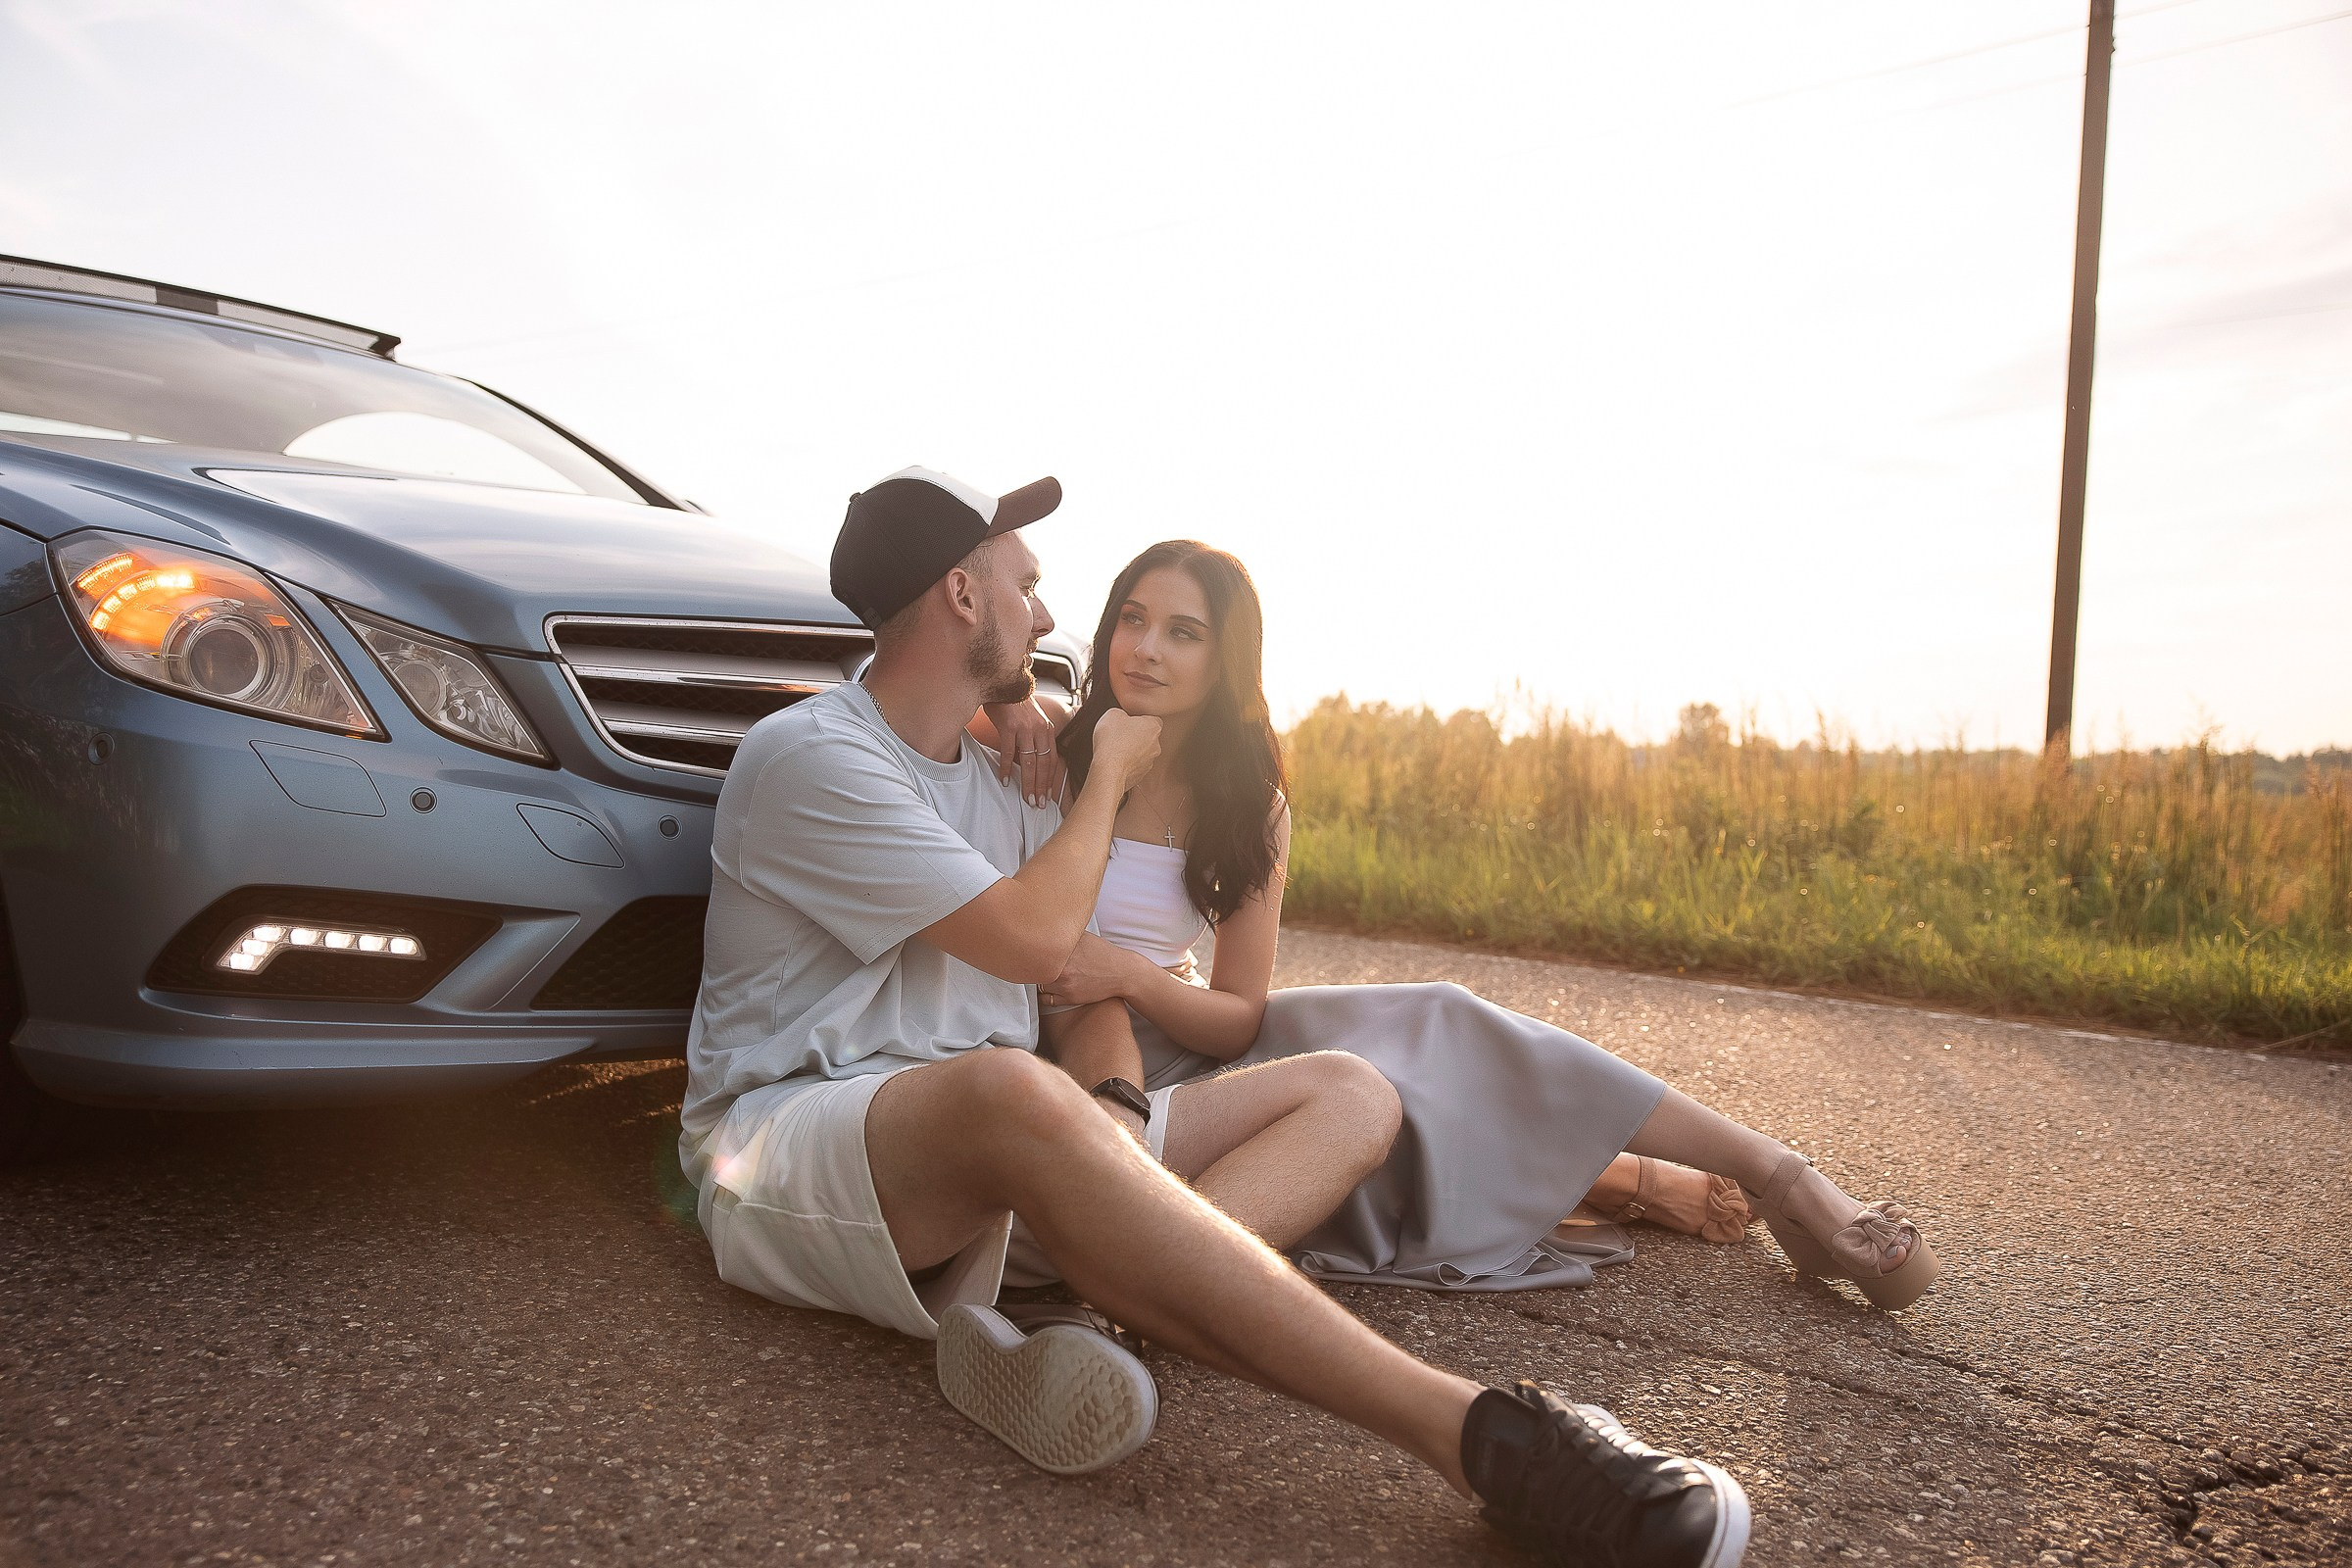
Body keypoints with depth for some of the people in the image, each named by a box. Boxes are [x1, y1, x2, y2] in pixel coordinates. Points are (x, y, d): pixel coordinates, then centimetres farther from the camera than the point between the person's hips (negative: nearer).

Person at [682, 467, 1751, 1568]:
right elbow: (1034, 938, -15)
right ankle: (1474, 1434, -45)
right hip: (781, 1137, -8)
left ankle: (1010, 1338, -33)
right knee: (1009, 1092, -44)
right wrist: (1108, 773, -1)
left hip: (979, 1150, 8)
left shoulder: (989, 772, 19)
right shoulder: (809, 754, -9)